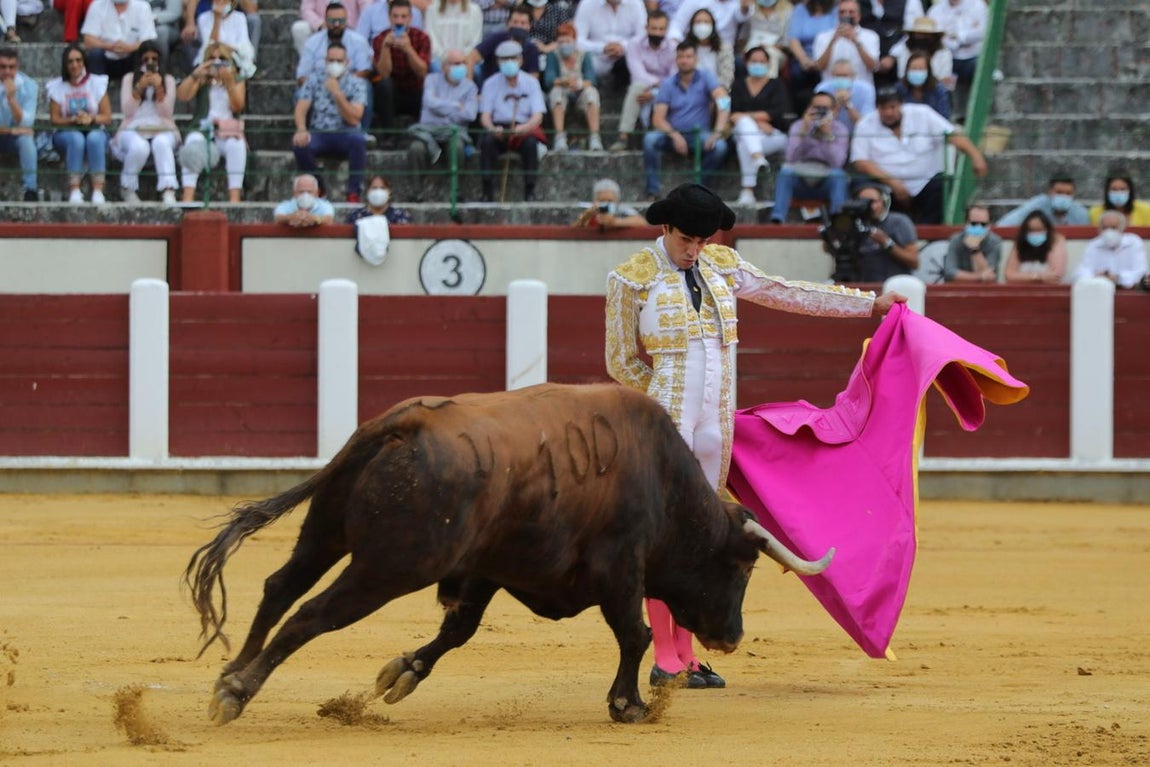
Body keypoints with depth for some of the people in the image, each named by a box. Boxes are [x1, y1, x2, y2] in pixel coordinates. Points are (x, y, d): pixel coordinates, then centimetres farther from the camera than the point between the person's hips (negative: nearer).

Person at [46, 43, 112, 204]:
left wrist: (91, 119, -22)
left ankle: (98, 190, -43)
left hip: (95, 131, 0)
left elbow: (107, 117, -1)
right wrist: (73, 120, -20)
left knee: (94, 138, -36)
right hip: (66, 133, 0)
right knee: (76, 138, -36)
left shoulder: (97, 83, 3)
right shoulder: (57, 87, 4)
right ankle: (74, 190, -42)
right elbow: (54, 119, -1)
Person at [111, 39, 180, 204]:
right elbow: (128, 111, 0)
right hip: (134, 130, 0)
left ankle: (168, 191, -50)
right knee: (139, 147, -38)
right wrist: (140, 88, -12)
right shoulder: (129, 79, 12)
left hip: (162, 130, 0)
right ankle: (127, 189, -14)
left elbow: (166, 113, 1)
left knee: (161, 143, -39)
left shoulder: (168, 80, 13)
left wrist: (159, 88, -12)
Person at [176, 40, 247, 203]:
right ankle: (188, 194, -45)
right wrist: (195, 75, -20)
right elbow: (182, 95, -5)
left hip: (229, 133, 0)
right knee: (193, 141, -35)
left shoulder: (237, 81, 13)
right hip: (203, 130, 0)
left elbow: (238, 107, -4)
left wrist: (229, 82, -17)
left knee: (236, 144, -34)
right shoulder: (201, 81, 13)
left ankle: (235, 196, -37)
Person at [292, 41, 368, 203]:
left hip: (346, 135, -1)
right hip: (319, 134, 1)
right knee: (300, 144, -31)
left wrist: (337, 93, -24)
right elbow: (301, 109, -6)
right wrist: (301, 130, -28)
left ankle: (353, 194, -27)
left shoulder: (357, 83, -1)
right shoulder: (314, 81, 5)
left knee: (358, 140, -36)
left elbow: (354, 119, -12)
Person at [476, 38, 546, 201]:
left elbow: (537, 116, -6)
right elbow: (485, 116, -2)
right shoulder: (491, 83, 5)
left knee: (530, 143, -34)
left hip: (524, 128, 0)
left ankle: (529, 192, -28)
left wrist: (524, 128, -29)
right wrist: (492, 129, -26)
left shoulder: (531, 83, 3)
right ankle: (488, 192, -31)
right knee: (487, 141, -32)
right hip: (498, 128, 0)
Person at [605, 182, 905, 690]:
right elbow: (622, 363, 1)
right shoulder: (632, 279, -4)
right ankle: (664, 661, -1)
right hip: (663, 422, -5)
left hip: (715, 424, 5)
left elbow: (788, 294, 19)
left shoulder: (721, 266, 11)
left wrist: (869, 303, 21)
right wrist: (670, 398, 4)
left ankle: (685, 656, 12)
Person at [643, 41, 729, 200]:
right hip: (673, 135, 1)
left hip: (699, 134, -1)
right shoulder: (668, 84, 2)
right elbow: (658, 119, -5)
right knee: (650, 139, -29)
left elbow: (724, 101, -16)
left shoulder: (705, 78, -1)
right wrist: (674, 135, -25)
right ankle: (652, 192, -28)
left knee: (719, 145, -31)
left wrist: (718, 131, -31)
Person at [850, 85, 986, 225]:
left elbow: (952, 135, -3)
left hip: (926, 183, 0)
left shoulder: (922, 114, 4)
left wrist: (975, 155, -21)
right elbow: (860, 163, -6)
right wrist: (891, 181, -19)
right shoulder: (866, 126, 3)